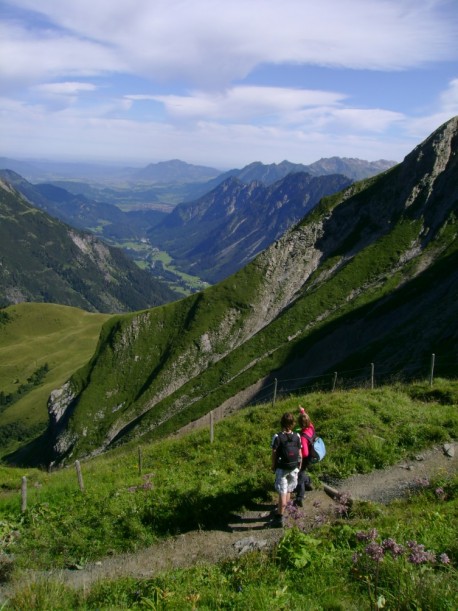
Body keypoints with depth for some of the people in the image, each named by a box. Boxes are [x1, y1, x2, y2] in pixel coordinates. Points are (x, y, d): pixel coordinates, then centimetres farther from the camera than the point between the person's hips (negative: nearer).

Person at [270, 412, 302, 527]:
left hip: (282, 469, -3)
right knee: (288, 491, 18)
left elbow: (274, 454, -10)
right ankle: (282, 510, 35)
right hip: (294, 468, 3)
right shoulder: (297, 436, -7)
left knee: (282, 493, 0)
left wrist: (273, 466, 5)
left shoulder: (277, 437, -16)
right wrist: (299, 466, 14)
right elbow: (299, 453, 0)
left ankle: (279, 518, 3)